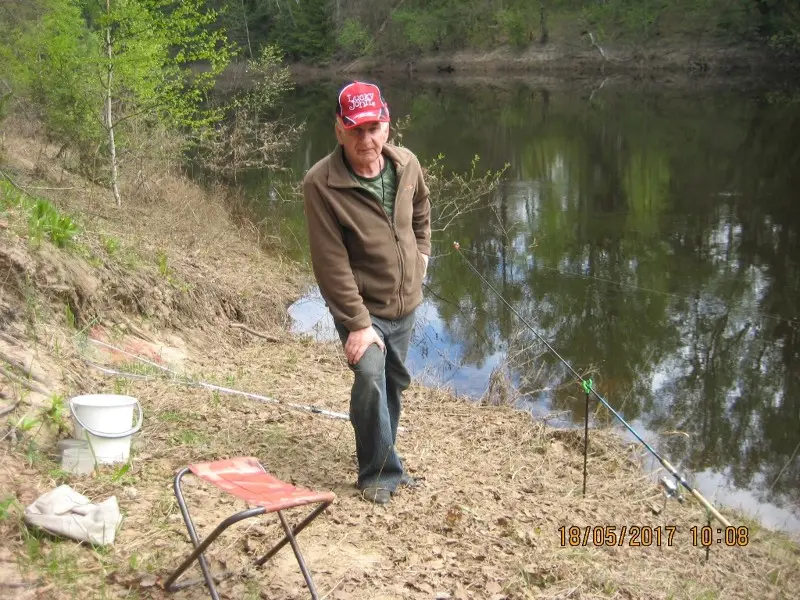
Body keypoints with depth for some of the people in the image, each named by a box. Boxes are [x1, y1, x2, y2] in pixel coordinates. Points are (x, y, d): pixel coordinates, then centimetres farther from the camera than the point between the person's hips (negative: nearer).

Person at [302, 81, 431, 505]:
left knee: (395, 383, 17)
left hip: (404, 302, 6)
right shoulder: (321, 184, -23)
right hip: (360, 305, -5)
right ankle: (380, 473, -3)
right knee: (370, 378, -22)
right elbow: (331, 263, -22)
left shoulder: (407, 164, -7)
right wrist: (357, 323, -23)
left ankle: (381, 459, 39)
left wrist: (421, 253, 13)